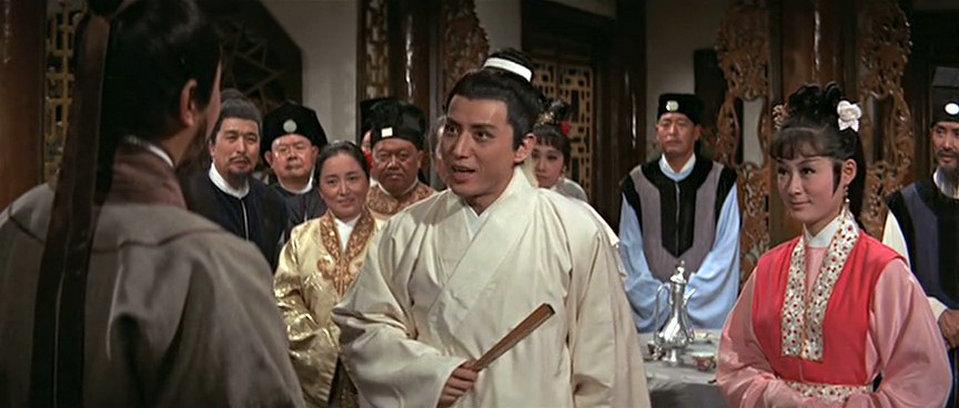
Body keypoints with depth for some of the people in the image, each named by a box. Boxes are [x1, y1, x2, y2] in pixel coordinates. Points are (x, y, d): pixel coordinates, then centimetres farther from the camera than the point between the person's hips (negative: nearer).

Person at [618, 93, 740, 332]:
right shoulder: (637, 184, 4)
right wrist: (660, 299, -7)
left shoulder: (721, 180, 2)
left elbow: (725, 249, -2)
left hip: (708, 310, -1)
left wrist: (689, 295, -9)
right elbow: (630, 250, 2)